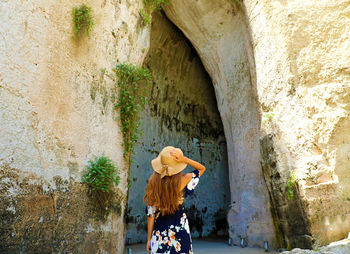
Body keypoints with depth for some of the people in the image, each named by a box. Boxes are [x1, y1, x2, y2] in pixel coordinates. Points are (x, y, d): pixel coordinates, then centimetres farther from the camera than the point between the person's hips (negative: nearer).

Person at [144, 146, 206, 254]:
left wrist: (149, 239, 7)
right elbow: (202, 168, 3)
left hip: (158, 234, 2)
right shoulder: (183, 181, -14)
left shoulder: (153, 184, -8)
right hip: (180, 235, -2)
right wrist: (184, 159, -12)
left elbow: (151, 214, -2)